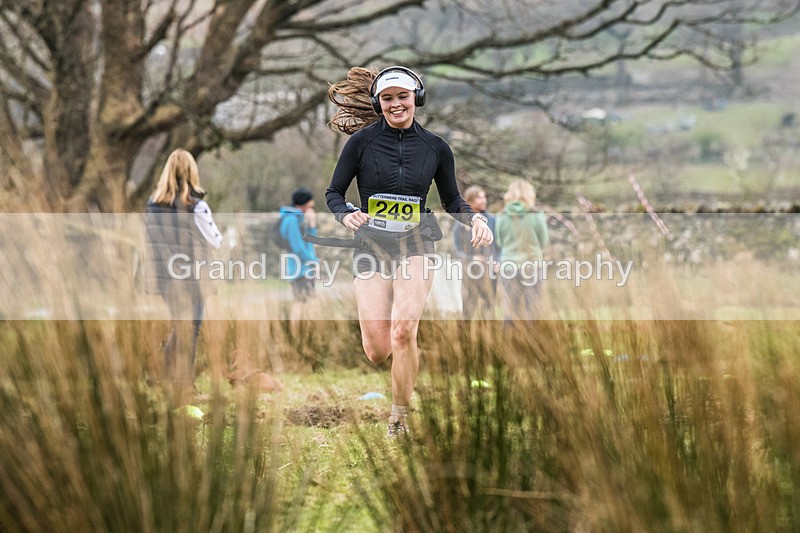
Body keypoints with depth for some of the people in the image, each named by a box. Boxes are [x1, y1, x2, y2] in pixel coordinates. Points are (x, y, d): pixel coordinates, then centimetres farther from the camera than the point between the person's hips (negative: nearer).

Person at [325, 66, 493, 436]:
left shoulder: (436, 148, 4)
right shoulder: (362, 141, -2)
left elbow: (452, 202, 15)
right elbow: (333, 193, 4)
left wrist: (475, 218, -6)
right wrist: (346, 215, -17)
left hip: (415, 244, 0)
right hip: (371, 244, 0)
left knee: (403, 331, -23)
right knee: (377, 351, -7)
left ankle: (400, 418, -5)